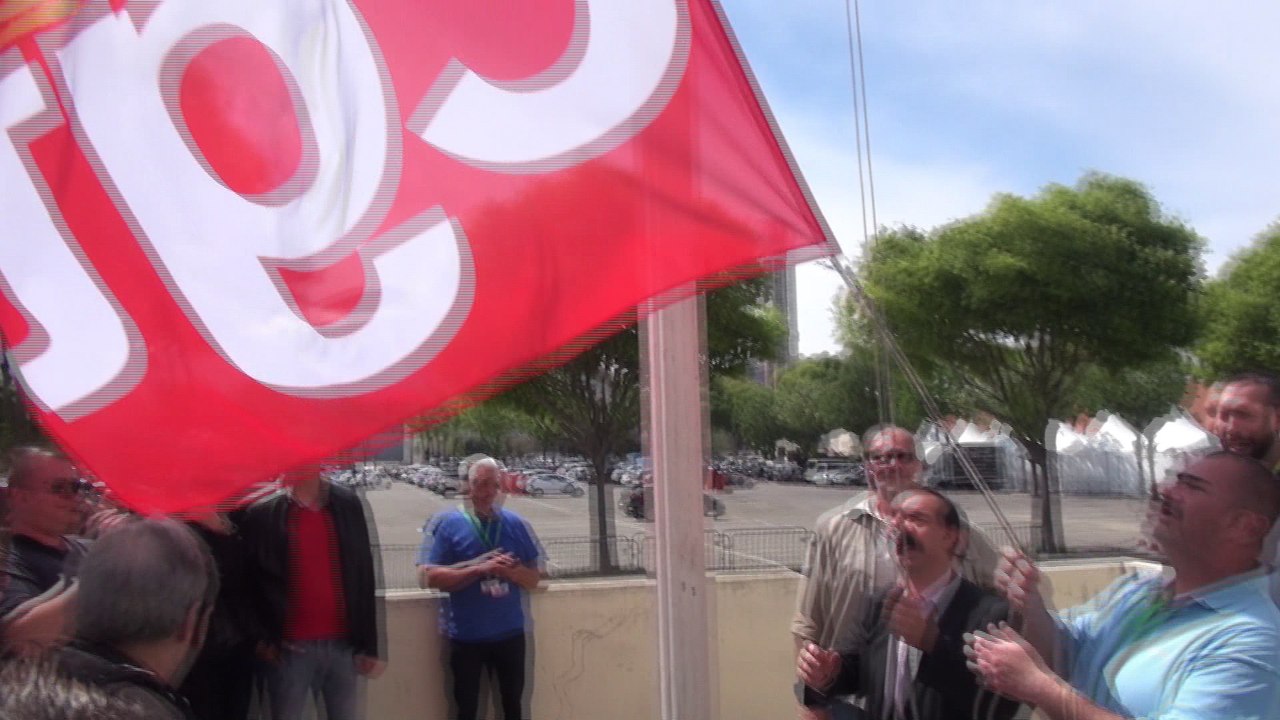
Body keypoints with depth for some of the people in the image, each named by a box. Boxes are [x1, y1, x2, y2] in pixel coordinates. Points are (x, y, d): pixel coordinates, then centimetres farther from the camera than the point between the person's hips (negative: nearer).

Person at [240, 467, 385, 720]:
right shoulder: (262, 514, -4)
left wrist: (368, 644, 3)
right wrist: (262, 639, -5)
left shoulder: (347, 503, 2)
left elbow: (364, 576, 4)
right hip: (289, 648, -2)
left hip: (342, 643, 2)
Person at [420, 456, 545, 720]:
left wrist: (510, 569, -17)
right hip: (467, 635, -2)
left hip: (510, 632, 3)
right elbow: (429, 577, -14)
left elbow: (534, 578, 5)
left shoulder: (516, 524, 2)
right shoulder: (446, 523, -7)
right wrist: (480, 569, -22)